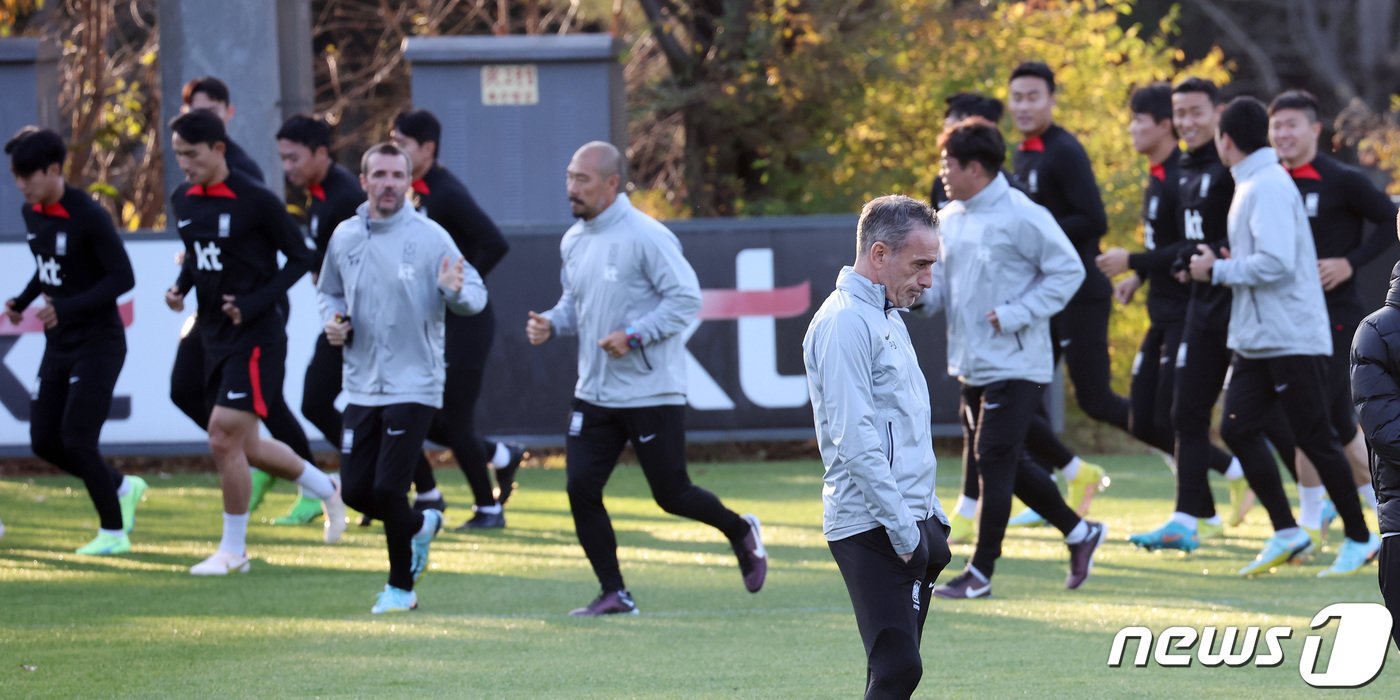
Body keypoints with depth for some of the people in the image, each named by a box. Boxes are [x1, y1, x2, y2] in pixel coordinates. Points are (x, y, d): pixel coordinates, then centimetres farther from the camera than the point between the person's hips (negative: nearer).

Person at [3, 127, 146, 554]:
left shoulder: (88, 216, -20)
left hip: (98, 343, -8)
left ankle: (113, 532, 4)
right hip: (58, 344, 8)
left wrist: (68, 308, -28)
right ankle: (123, 488, 27)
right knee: (44, 442, 6)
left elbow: (123, 277, -20)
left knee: (77, 439, -12)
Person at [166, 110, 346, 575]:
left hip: (256, 336, -8)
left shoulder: (255, 202, -14)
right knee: (245, 446, 13)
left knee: (224, 437, -12)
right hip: (215, 335, 8)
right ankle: (327, 490, 35)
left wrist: (253, 304, -17)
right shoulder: (183, 202, 6)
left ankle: (233, 549, 1)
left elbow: (300, 257, -9)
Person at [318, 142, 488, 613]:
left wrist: (455, 290, -29)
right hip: (361, 385, 5)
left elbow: (476, 296, -7)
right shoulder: (345, 238, 6)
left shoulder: (431, 238, -7)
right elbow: (329, 292, 22)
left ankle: (401, 586, 9)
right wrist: (333, 321, 1)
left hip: (413, 385, -5)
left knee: (387, 489, -11)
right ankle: (421, 527, 36)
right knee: (356, 492, 5)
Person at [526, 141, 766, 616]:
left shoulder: (646, 237, -15)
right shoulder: (573, 242, 8)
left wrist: (633, 335, -24)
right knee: (581, 488, -6)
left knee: (671, 495, 1)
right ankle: (614, 594, 4)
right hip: (593, 395, 7)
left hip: (651, 394, -6)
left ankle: (741, 532, 30)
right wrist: (550, 324, 1)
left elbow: (686, 298, -16)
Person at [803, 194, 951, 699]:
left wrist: (931, 517, 20)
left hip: (908, 526, 10)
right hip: (872, 527, -10)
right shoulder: (845, 322, -13)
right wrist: (903, 528, -20)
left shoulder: (888, 317, 19)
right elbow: (854, 439, -20)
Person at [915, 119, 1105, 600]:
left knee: (994, 460, -7)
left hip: (1014, 365, -9)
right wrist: (918, 295, -7)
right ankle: (1079, 533, 28)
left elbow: (1068, 270, -12)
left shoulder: (1021, 217, -14)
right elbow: (942, 286, 16)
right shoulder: (950, 220, 10)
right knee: (996, 463, 14)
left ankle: (981, 572, 0)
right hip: (971, 363, 9)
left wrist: (1016, 314, -18)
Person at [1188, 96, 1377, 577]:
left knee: (1316, 439, -3)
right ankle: (1286, 533, 8)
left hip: (1293, 339, -10)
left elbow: (1276, 263, -25)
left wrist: (1218, 271, -15)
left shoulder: (1268, 187, -16)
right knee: (1238, 429, 3)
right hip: (1256, 340, 10)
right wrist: (1226, 265, 7)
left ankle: (1360, 538, 7)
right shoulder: (1251, 185, 15)